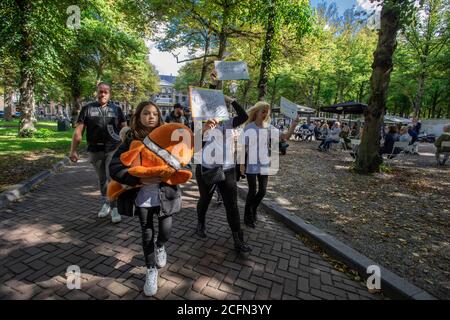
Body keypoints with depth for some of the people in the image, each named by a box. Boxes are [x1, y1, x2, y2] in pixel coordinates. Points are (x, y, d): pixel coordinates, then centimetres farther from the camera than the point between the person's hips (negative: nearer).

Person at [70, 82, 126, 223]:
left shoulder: (116, 109, 5)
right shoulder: (87, 109, 4)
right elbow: (78, 131, 1)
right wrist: (73, 150, -4)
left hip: (113, 149, -1)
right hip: (95, 150, 2)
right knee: (102, 179, 14)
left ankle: (114, 208, 5)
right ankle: (106, 203, 32)